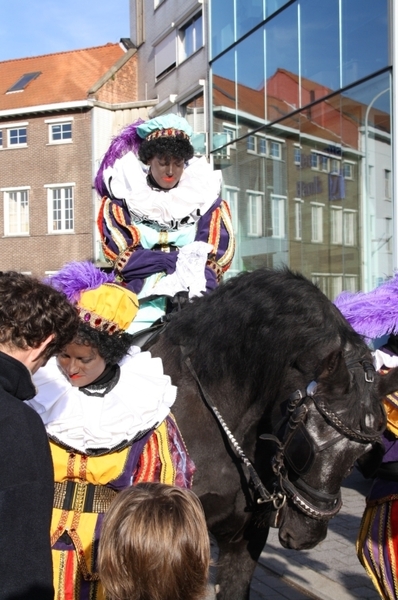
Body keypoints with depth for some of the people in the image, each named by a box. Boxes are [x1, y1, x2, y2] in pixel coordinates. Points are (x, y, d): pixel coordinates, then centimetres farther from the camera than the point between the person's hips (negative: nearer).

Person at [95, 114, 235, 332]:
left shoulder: (204, 195, 11)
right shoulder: (123, 196, 8)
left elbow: (219, 254, 1)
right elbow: (123, 257, -3)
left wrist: (192, 287, -17)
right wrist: (181, 260, -10)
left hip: (194, 298, 1)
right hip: (141, 301, -1)